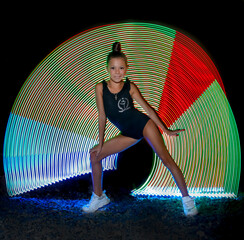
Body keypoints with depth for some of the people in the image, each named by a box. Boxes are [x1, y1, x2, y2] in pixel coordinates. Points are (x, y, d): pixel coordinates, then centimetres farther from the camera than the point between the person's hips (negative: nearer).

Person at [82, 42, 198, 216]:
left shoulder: (130, 87, -8)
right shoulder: (100, 88, -5)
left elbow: (147, 108, -1)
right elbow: (102, 116, 1)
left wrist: (166, 131, 2)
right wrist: (101, 143, 3)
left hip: (144, 125, -3)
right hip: (128, 134, 4)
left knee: (166, 159, -11)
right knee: (94, 155, 0)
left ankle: (187, 199, -1)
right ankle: (98, 197, 16)